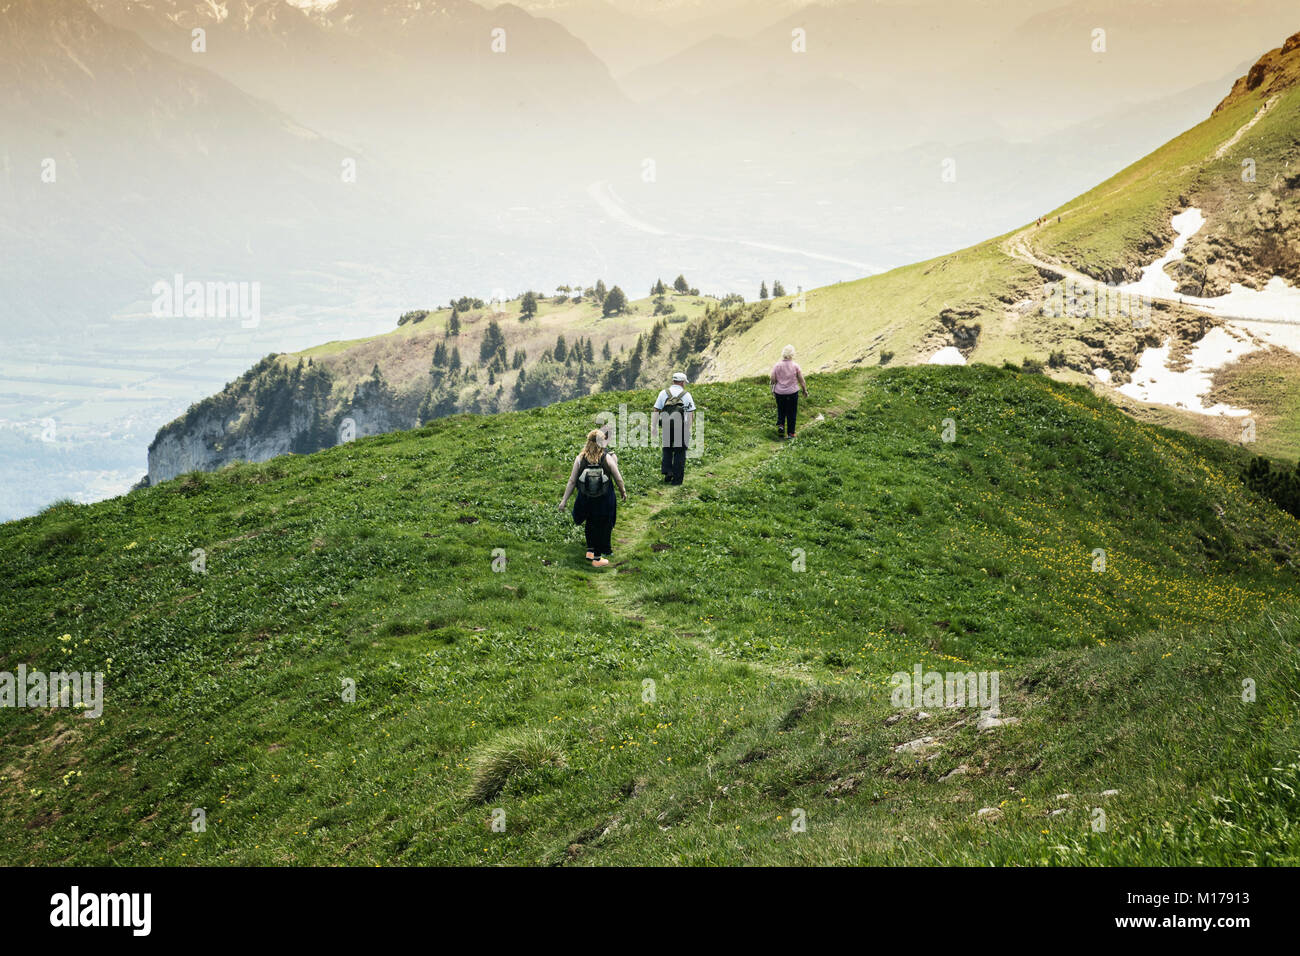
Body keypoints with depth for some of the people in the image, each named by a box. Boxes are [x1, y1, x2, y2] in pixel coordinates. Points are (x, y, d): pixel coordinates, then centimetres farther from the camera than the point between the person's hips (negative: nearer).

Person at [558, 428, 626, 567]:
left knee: (591, 524, 26)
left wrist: (564, 500, 1)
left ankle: (590, 550, 31)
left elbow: (572, 481, -8)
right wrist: (623, 491, 15)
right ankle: (597, 558, 21)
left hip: (586, 499, 2)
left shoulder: (580, 458, -12)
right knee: (603, 527, 14)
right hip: (604, 501, -2)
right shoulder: (608, 458, -15)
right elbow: (618, 479, -5)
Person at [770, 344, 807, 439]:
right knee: (791, 413, 10)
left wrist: (772, 390, 14)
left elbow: (773, 380, -3)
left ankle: (780, 425, 3)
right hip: (792, 392, -1)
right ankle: (790, 433, 14)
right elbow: (801, 380, -2)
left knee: (781, 411, 22)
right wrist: (805, 390, 12)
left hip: (779, 392, 1)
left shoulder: (776, 366, -7)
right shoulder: (796, 367, -9)